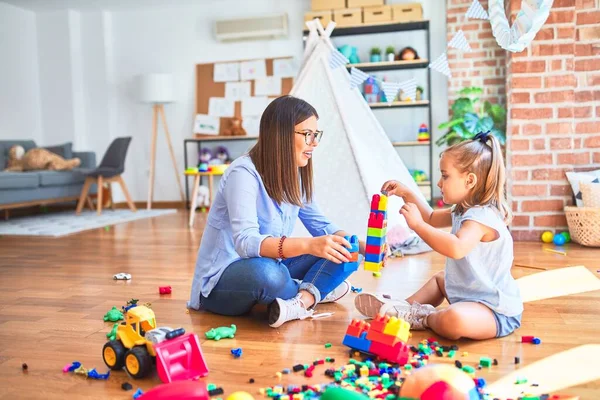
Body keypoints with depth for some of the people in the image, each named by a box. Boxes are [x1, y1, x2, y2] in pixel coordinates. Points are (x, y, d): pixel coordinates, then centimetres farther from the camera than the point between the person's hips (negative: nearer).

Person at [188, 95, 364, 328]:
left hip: (270, 268, 8)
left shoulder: (296, 175, 1)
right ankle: (315, 292, -11)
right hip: (221, 282, -7)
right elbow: (245, 242, -35)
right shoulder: (244, 173, -23)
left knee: (341, 253, -6)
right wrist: (308, 245, -49)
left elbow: (321, 225, 6)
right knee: (266, 272, -40)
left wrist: (362, 247, -13)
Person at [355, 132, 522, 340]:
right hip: (471, 295, 11)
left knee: (453, 320, -39)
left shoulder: (482, 217, -25)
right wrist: (406, 194, 12)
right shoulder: (462, 211, 9)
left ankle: (423, 317, -8)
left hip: (496, 312, -11)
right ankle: (406, 307, 16)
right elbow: (432, 218, 23)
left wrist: (417, 224, -37)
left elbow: (457, 248, -43)